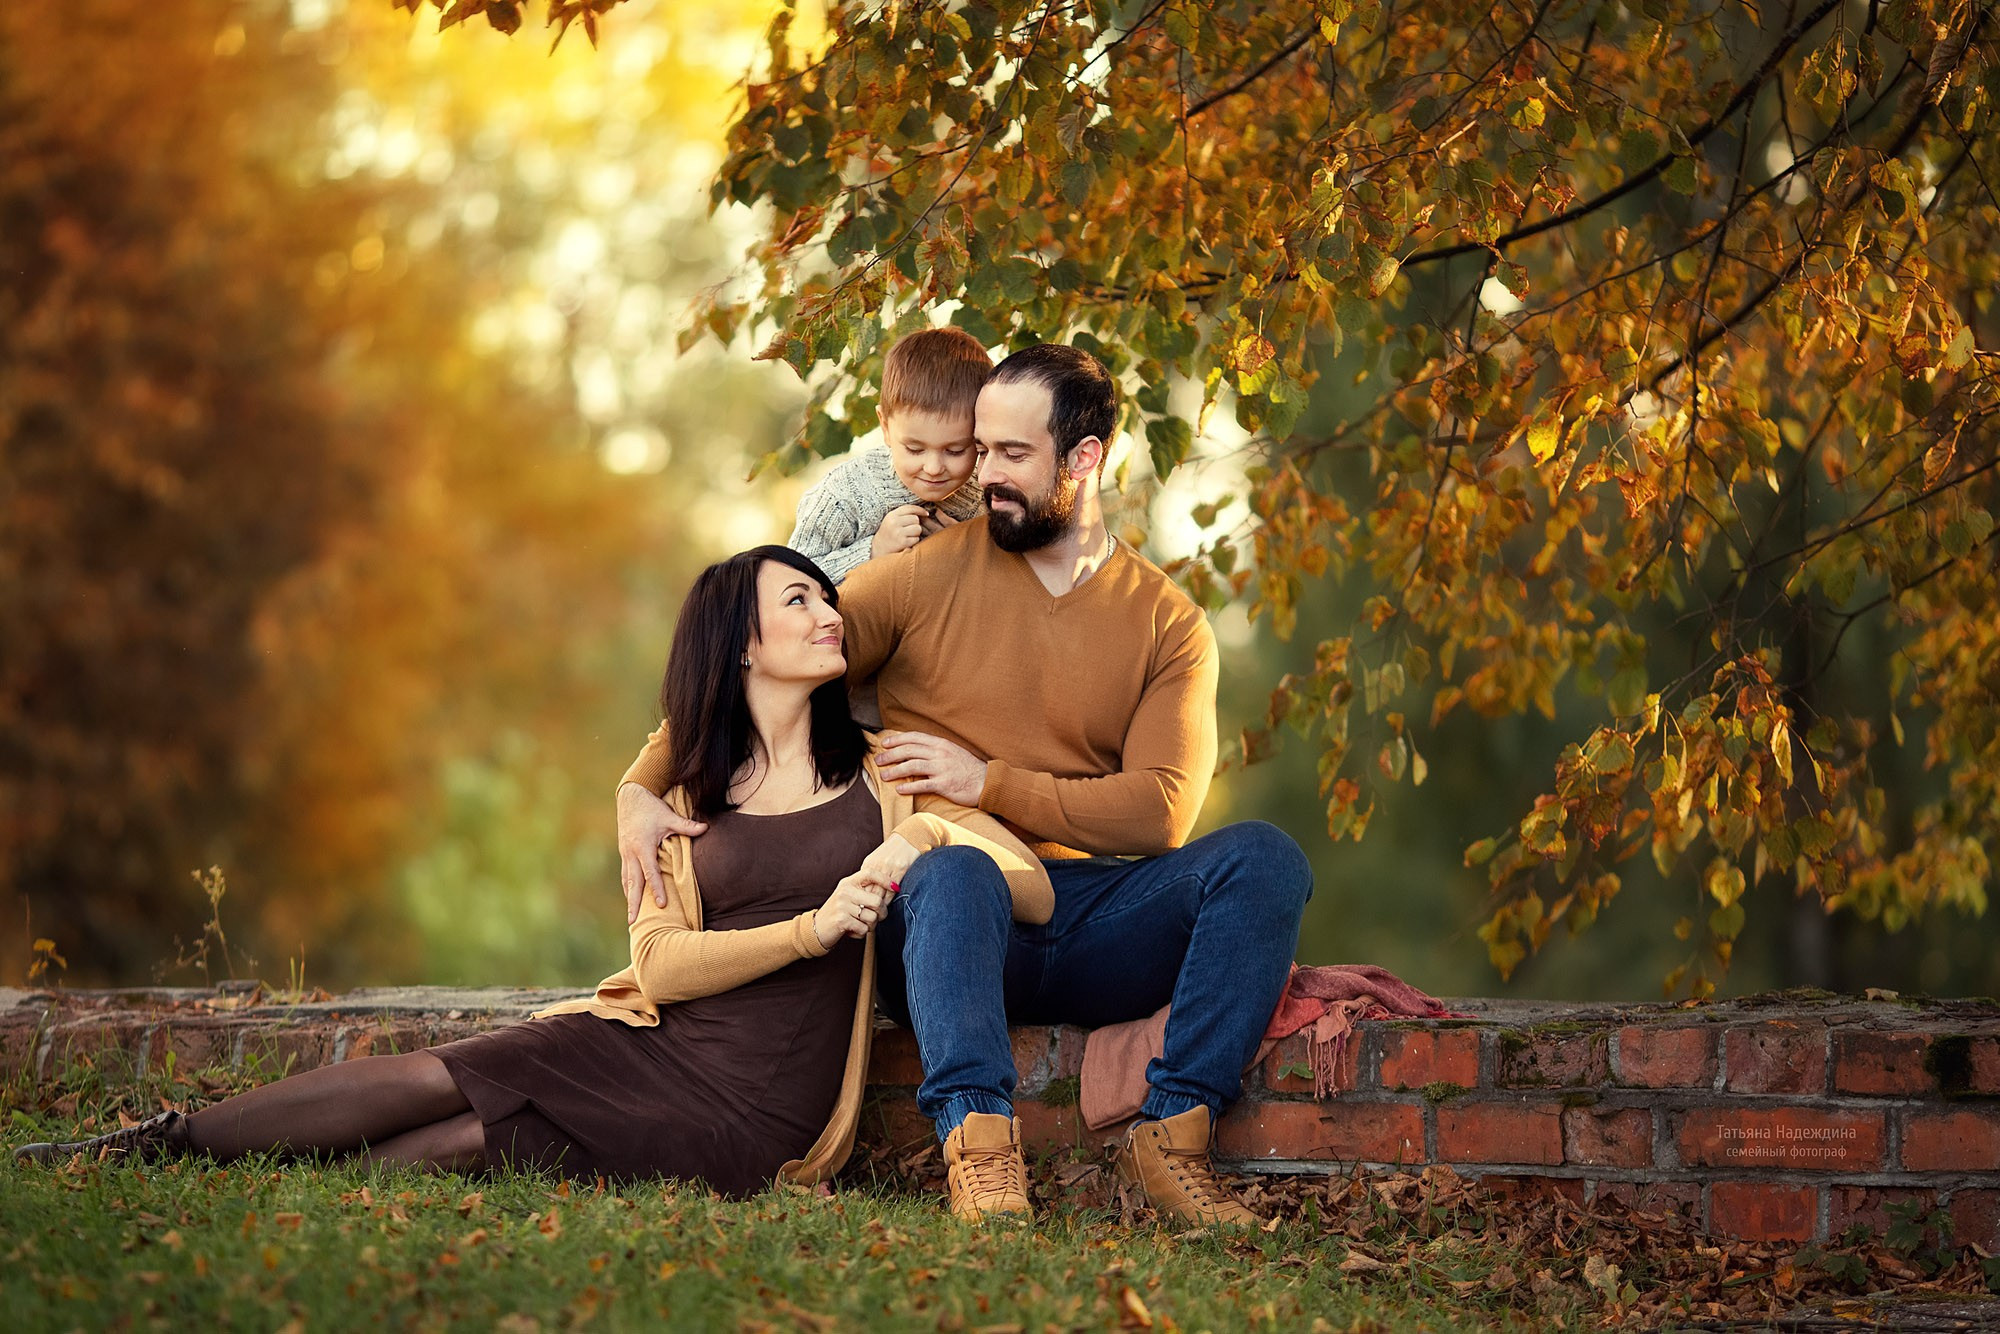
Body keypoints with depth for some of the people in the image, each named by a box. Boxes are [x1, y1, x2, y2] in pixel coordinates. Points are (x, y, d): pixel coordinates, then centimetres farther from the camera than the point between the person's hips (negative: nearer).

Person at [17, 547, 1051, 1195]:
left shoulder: (882, 780, 7)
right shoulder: (690, 800, 14)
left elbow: (1033, 892, 0)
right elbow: (661, 963, 0)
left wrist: (937, 842, -21)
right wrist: (811, 927, -15)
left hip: (757, 1108, -3)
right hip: (651, 1042, 3)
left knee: (456, 1142, -21)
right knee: (414, 1082, -15)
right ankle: (154, 1149, -4)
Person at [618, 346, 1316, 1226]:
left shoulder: (1168, 625, 9)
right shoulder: (929, 574, 7)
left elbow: (1161, 810, -2)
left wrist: (989, 782, -10)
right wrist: (641, 787, -11)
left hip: (1094, 923, 2)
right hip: (949, 921, -2)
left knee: (1263, 857, -24)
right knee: (954, 872, -38)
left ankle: (1171, 1136, -26)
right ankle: (978, 1148, -48)